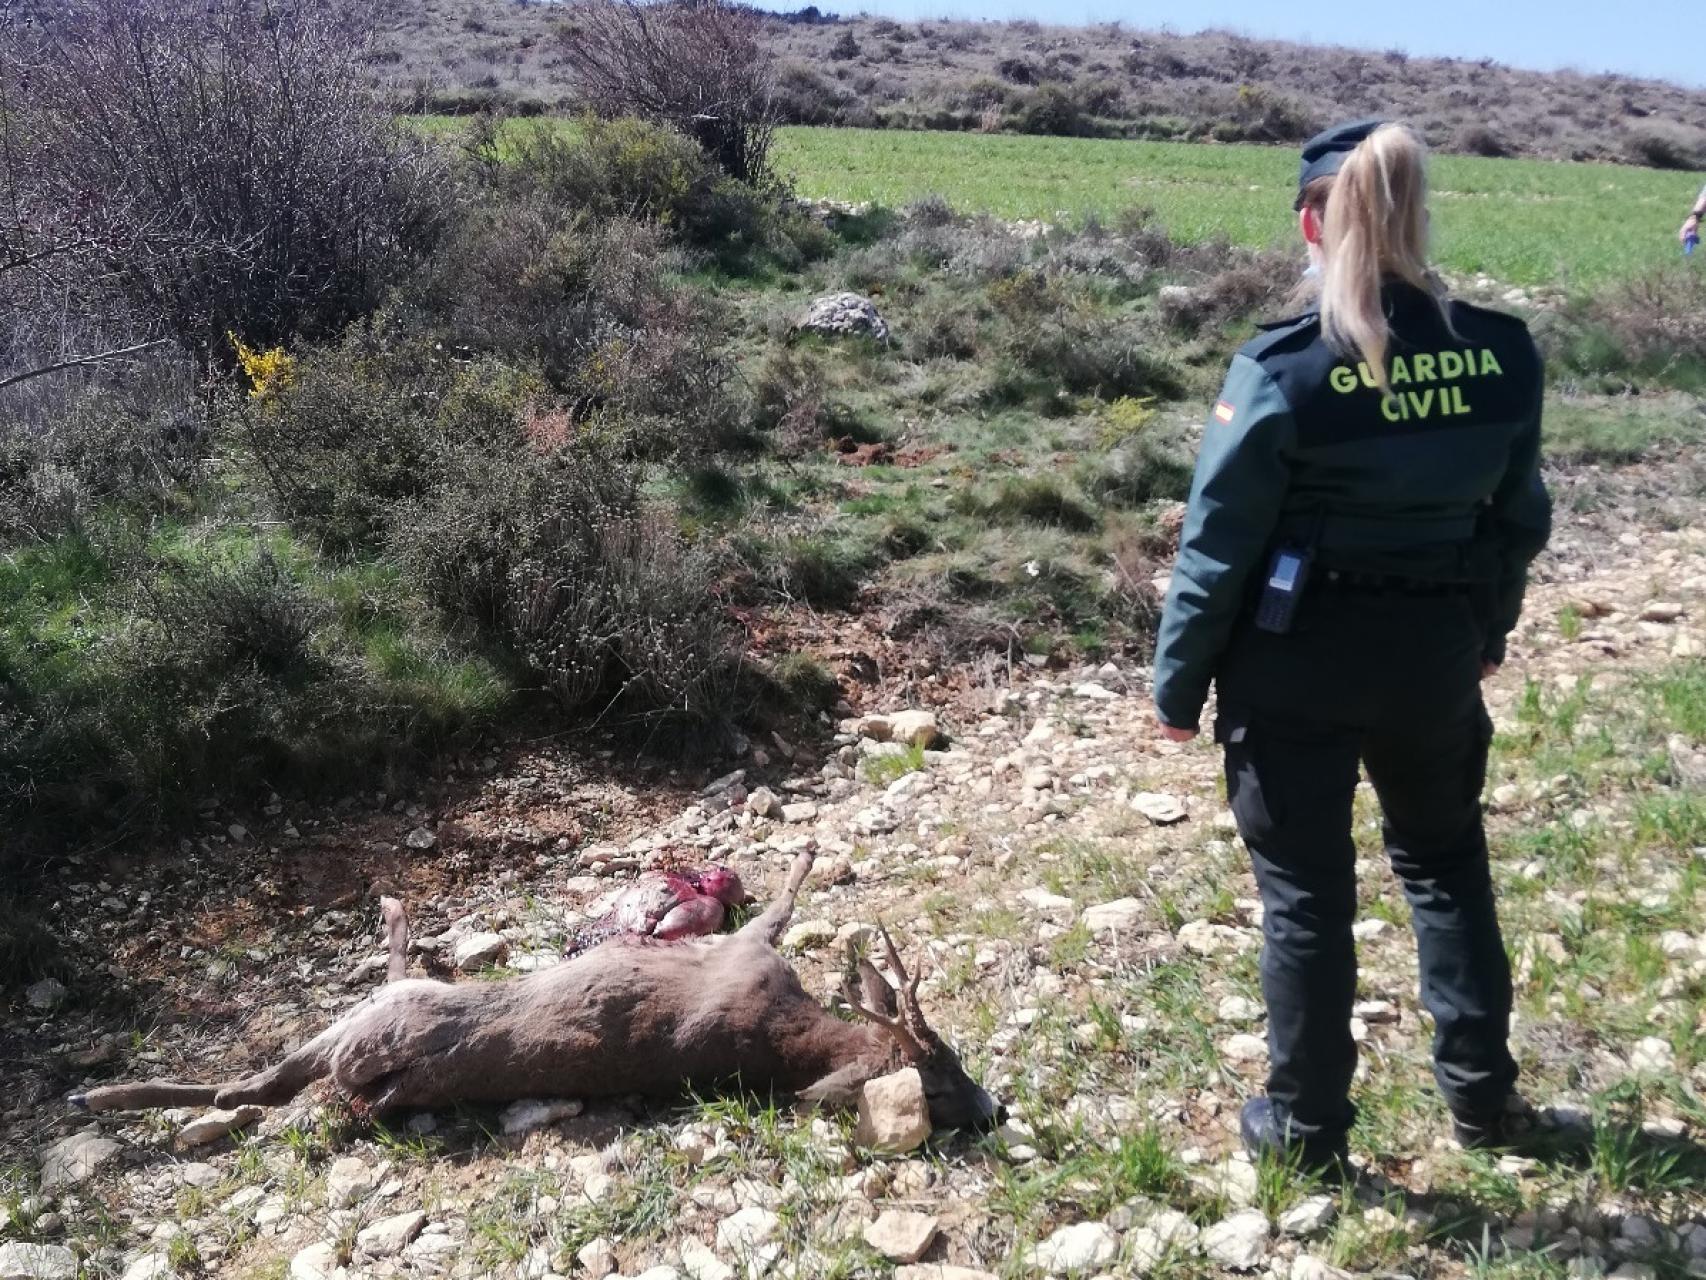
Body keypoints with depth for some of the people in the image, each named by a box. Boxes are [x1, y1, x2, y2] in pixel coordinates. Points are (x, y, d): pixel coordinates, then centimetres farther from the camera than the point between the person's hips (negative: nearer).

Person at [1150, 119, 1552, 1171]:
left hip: (1298, 665, -4)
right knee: (1447, 862, 25)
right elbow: (1521, 517, 8)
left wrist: (1179, 683, -2)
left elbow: (1218, 550, -14)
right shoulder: (1504, 354, -5)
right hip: (1436, 653, 4)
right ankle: (1482, 1092, 38)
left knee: (1306, 892, 10)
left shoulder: (1283, 372, -19)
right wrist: (1489, 629, 24)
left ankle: (1307, 1125, 25)